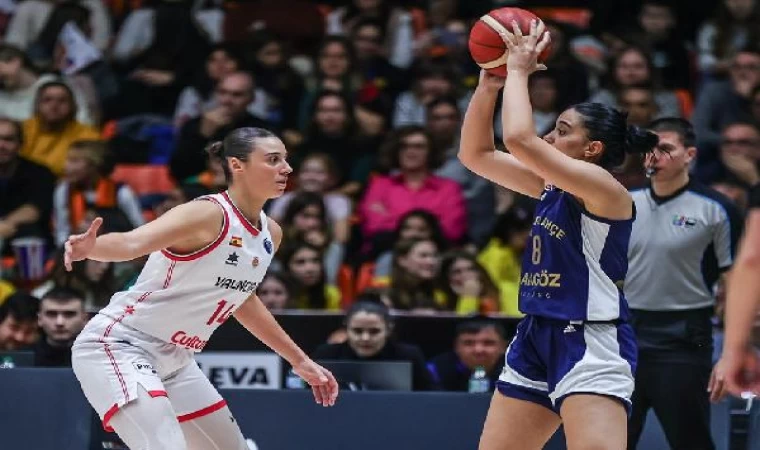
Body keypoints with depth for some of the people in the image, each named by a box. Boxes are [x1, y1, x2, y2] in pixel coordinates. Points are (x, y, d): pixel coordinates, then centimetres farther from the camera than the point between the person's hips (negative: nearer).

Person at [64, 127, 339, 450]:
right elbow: (131, 243, -37)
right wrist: (89, 247, -59)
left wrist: (299, 360, 27)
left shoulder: (270, 234, 5)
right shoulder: (209, 215, -21)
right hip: (119, 347, -10)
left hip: (174, 360, 10)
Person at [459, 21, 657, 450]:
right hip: (539, 337, 10)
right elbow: (476, 154, 16)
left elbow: (520, 139, -25)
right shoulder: (553, 186, 12)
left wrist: (519, 70, -12)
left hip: (591, 343, -10)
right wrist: (489, 84, 5)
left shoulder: (606, 190, -14)